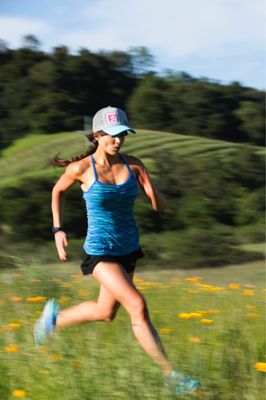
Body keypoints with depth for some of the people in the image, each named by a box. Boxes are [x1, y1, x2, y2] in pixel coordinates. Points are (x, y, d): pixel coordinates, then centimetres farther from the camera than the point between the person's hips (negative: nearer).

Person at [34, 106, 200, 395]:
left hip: (128, 249, 6)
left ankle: (55, 317, 47)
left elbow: (160, 206, -3)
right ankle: (170, 375, -11)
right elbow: (58, 190, 8)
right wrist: (58, 230, 2)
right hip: (100, 251, -6)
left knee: (105, 313, 19)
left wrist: (151, 189, -24)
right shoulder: (81, 168, -13)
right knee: (138, 306, -19)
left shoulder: (133, 165, -5)